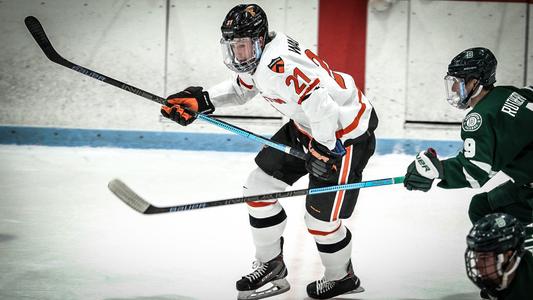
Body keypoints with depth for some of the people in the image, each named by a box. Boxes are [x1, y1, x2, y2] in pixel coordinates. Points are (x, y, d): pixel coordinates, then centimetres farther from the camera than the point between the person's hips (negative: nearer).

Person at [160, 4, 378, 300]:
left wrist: (322, 150, -27)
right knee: (259, 187, 9)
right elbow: (241, 87, 18)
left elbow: (318, 101, -37)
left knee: (321, 218, -3)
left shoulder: (277, 65, -33)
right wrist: (201, 100, 5)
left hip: (344, 134, -10)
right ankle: (270, 264, 26)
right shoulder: (260, 54, -1)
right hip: (307, 127, 10)